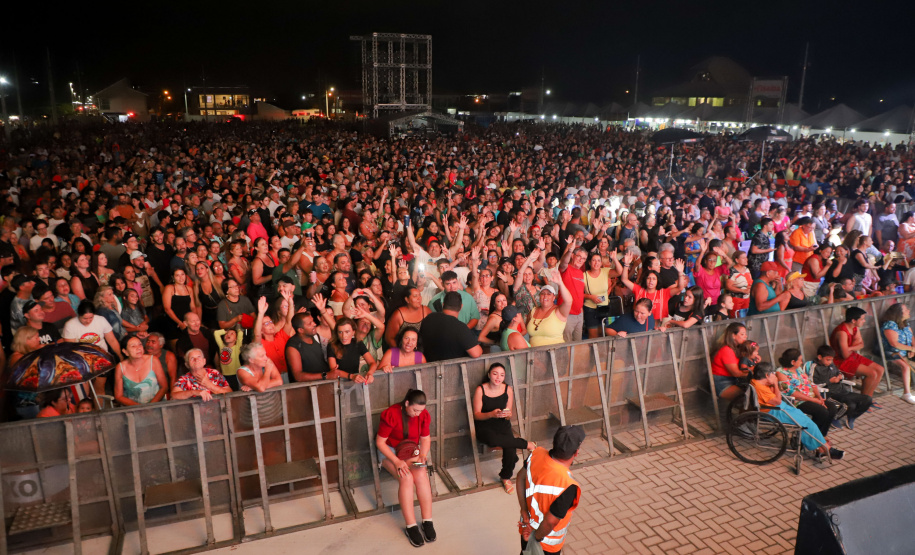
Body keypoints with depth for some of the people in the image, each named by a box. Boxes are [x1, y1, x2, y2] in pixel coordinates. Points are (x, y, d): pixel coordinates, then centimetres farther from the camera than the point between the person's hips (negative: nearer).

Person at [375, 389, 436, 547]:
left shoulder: (423, 414, -8)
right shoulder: (391, 414, -24)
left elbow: (425, 438, 4)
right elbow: (380, 442, -19)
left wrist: (423, 455, -17)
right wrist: (397, 461, -29)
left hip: (411, 451, 4)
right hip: (390, 451, -4)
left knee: (421, 475, -28)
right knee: (406, 478, -31)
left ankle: (427, 522, -21)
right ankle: (411, 526, -24)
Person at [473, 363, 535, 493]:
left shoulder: (508, 390, -1)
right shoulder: (480, 390, -10)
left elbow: (508, 416, 4)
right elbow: (477, 415, -8)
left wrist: (507, 415, -21)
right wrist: (492, 414, -26)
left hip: (502, 425, 3)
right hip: (484, 427, -2)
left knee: (510, 448, -27)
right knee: (493, 440, -38)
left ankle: (506, 477, 5)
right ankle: (527, 444, -16)